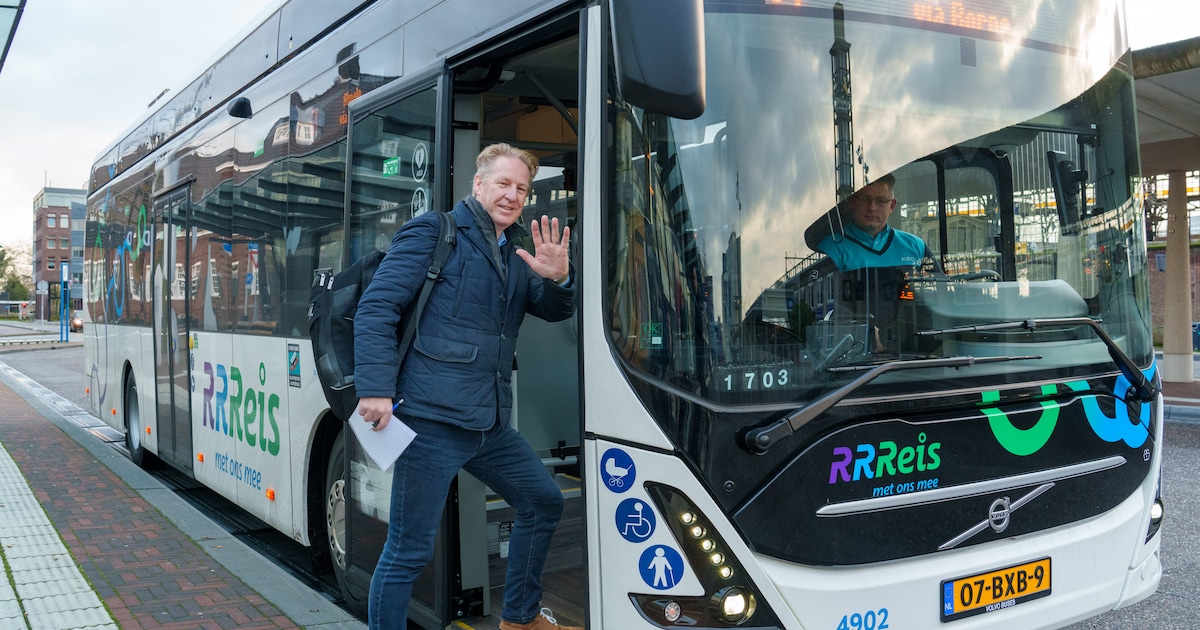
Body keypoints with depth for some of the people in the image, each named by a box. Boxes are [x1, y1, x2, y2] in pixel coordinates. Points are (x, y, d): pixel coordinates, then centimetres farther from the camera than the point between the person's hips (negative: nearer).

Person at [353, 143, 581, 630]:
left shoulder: (519, 248, 17)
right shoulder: (435, 232, -4)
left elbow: (554, 311, 14)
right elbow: (376, 307, -10)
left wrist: (557, 278, -9)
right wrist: (375, 389, -19)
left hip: (491, 424, 8)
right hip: (431, 420, -8)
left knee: (544, 502, 19)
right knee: (408, 550, -2)